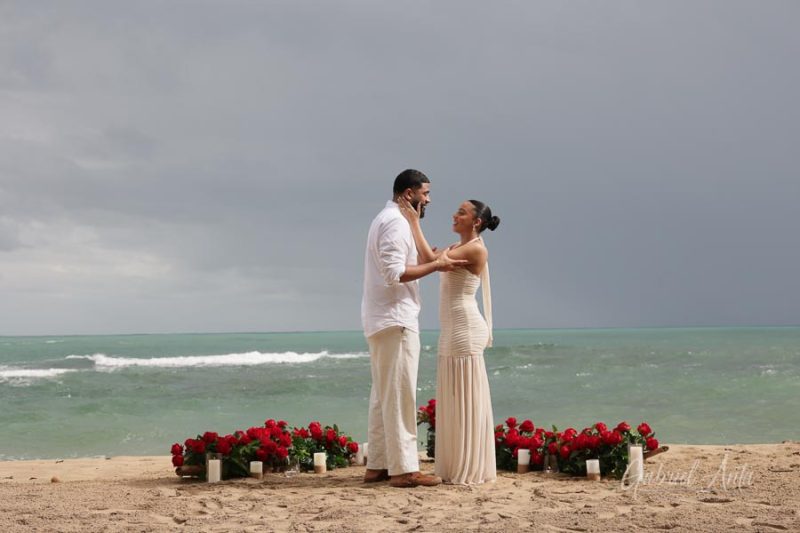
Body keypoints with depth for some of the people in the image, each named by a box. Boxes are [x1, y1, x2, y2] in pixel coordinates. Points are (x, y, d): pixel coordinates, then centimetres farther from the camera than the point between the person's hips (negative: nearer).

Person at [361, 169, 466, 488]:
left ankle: (377, 465, 15)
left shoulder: (386, 220, 19)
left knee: (384, 395, 12)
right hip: (395, 319, -10)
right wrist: (435, 266, -17)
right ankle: (404, 469, -7)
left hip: (382, 321, 10)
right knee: (399, 395, -9)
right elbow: (395, 272, -23)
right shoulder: (396, 222, -13)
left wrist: (435, 260, 13)